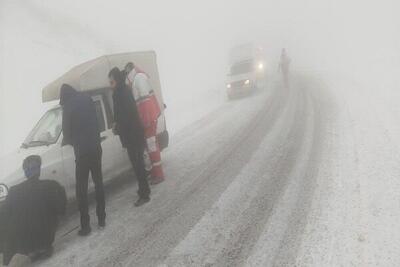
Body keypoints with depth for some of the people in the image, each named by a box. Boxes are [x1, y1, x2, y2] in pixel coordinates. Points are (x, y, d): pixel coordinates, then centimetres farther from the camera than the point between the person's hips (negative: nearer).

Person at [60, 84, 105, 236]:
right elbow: (96, 123, 10)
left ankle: (85, 225, 6)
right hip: (96, 147, 5)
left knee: (81, 189, 4)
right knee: (98, 183, 17)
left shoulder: (68, 106, -5)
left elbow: (66, 129, -1)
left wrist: (67, 141, 19)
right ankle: (101, 219, 24)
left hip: (82, 150, -5)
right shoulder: (87, 99, 9)